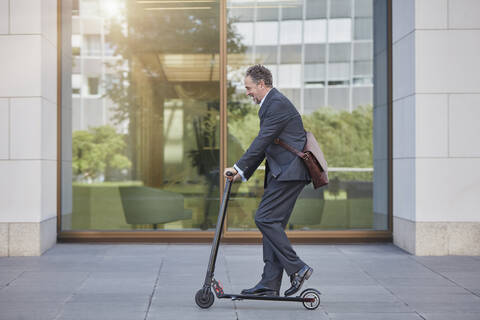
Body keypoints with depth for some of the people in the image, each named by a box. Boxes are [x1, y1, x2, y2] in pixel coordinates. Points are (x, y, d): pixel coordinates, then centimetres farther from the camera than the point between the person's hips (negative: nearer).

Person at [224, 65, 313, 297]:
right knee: (272, 223, 7)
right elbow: (263, 146, 23)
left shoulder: (278, 104, -12)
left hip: (289, 172, -10)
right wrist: (244, 173, 18)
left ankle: (296, 268, -8)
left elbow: (262, 141, -18)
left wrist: (239, 167, -14)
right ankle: (270, 284, 9)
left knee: (265, 218, -13)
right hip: (281, 173, 10)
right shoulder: (270, 105, 22)